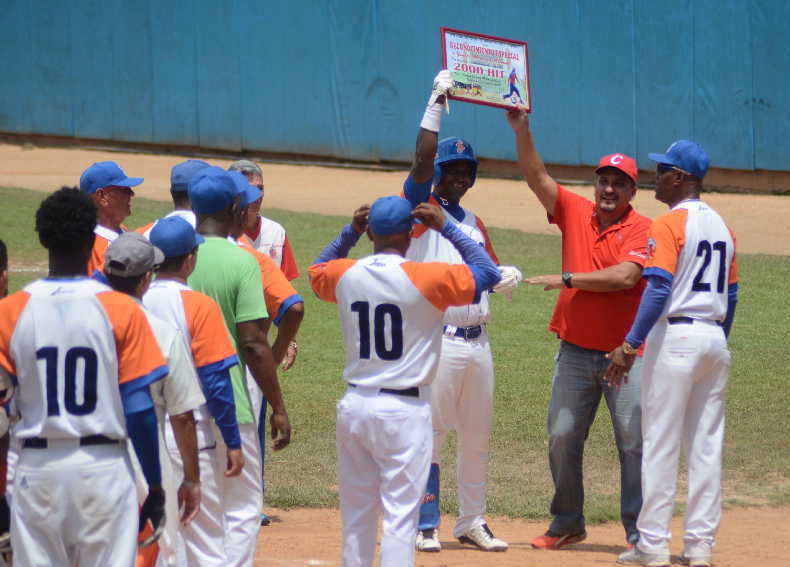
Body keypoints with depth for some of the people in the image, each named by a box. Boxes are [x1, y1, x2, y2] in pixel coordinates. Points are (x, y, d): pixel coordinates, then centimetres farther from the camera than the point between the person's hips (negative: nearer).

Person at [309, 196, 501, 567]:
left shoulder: (344, 275, 1)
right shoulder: (426, 279, -13)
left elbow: (317, 271, 25)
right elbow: (488, 272, -3)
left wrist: (350, 232, 17)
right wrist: (445, 227, -1)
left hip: (354, 407, 5)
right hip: (403, 411, -5)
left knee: (356, 517, 14)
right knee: (400, 518, -3)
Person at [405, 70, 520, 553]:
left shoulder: (474, 223, 19)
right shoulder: (422, 209, 0)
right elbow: (423, 158, -15)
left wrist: (507, 276, -2)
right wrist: (437, 101, -17)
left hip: (478, 343, 6)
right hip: (437, 343, -6)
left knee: (477, 437, 11)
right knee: (429, 434, -4)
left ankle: (473, 521, 20)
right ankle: (424, 525, 1)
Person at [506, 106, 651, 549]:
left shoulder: (643, 230, -6)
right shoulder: (575, 212, 8)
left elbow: (624, 276, -20)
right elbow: (537, 176, 2)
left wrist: (567, 279, -19)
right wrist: (522, 129, -9)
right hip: (576, 353, 4)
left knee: (635, 443, -5)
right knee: (562, 439, 7)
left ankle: (640, 534, -1)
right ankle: (568, 524, 19)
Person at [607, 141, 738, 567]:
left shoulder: (669, 224, -10)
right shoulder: (721, 227, 14)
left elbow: (659, 289, -19)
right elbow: (730, 295, 16)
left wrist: (630, 345, -19)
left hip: (675, 337, -7)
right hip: (715, 340, 7)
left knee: (661, 444, -4)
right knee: (706, 446, 8)